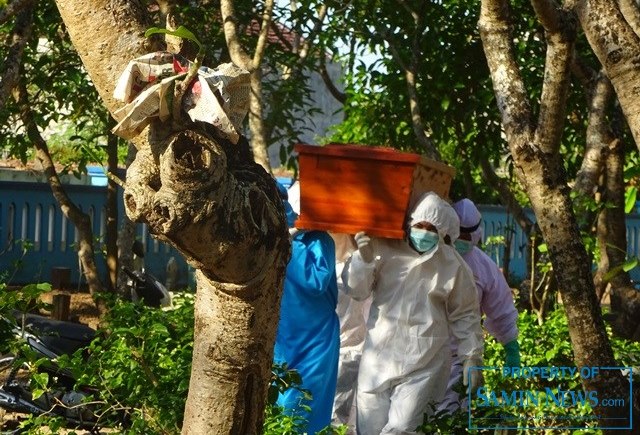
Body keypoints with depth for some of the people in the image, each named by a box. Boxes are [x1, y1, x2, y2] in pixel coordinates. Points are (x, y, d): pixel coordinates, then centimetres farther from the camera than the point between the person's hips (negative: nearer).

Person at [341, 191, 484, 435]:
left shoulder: (453, 266, -1)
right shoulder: (386, 249, -3)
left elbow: (465, 316, 7)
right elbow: (356, 291, -1)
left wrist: (472, 359, 6)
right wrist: (364, 258, -16)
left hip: (423, 363, -1)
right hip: (380, 356, 2)